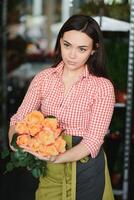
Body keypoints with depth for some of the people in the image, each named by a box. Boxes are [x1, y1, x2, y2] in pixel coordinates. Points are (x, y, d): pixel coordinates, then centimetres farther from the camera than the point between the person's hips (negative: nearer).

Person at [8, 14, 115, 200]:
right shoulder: (43, 78, -2)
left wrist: (57, 158, -31)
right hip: (49, 170, 3)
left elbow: (93, 141, -16)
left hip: (86, 170, -2)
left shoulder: (103, 86, -12)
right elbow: (19, 119, -4)